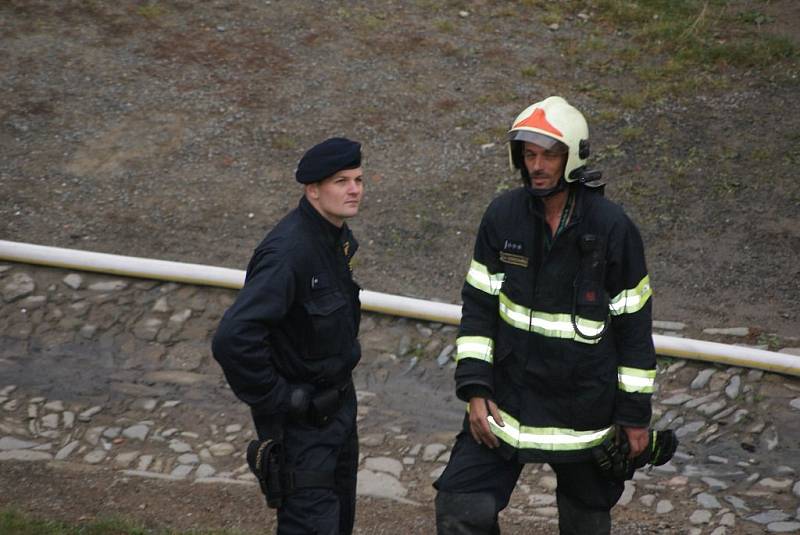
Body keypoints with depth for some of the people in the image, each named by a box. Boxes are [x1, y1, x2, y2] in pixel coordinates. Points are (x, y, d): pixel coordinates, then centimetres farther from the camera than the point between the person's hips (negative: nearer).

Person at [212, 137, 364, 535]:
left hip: (338, 406, 9)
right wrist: (273, 398, -25)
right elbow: (232, 341, -36)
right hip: (300, 423, -9)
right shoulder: (287, 252, -28)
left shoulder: (338, 237, 2)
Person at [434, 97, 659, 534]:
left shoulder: (612, 228, -13)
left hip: (585, 408, -2)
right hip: (508, 400, 2)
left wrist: (636, 415, -3)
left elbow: (633, 326, -7)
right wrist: (475, 391, -6)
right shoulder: (503, 216, -6)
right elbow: (479, 305, 0)